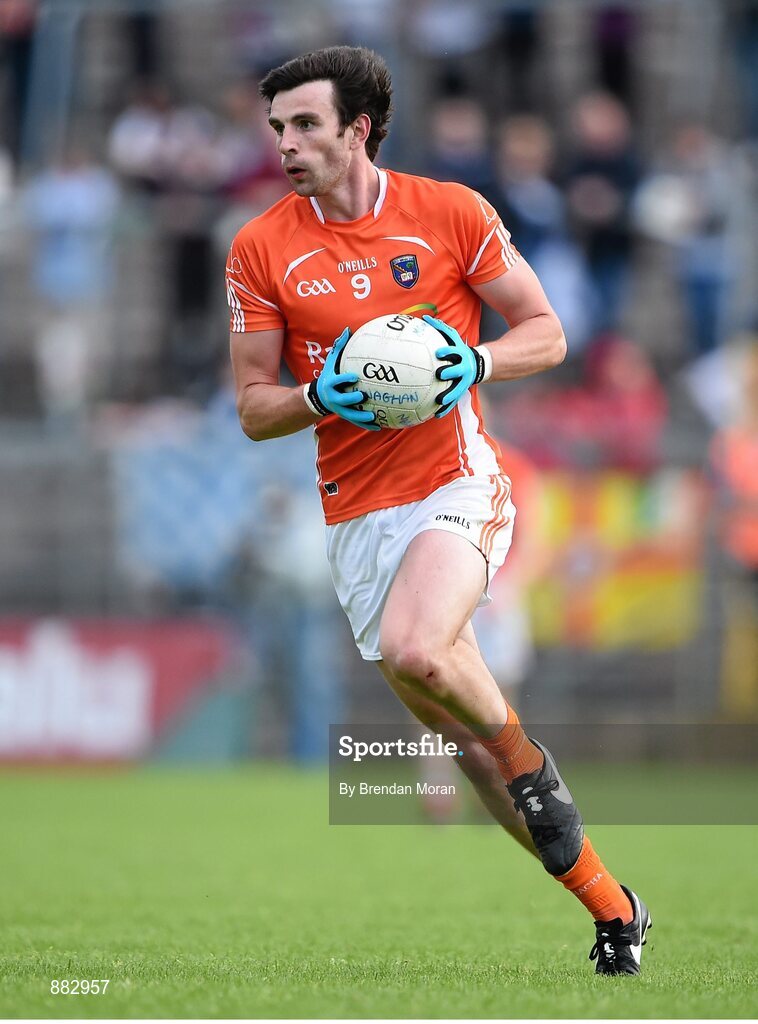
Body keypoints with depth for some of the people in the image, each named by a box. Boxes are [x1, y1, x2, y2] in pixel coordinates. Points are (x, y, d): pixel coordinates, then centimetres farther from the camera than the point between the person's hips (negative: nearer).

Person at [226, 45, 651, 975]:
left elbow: (546, 334, 4)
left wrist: (476, 362, -16)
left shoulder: (450, 211, -3)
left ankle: (529, 760, -2)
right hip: (355, 514, 4)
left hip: (458, 485, -4)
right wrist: (318, 397, -15)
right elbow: (253, 410, 6)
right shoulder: (260, 249, 2)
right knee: (460, 730, 5)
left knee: (415, 651, -32)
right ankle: (610, 908, 18)